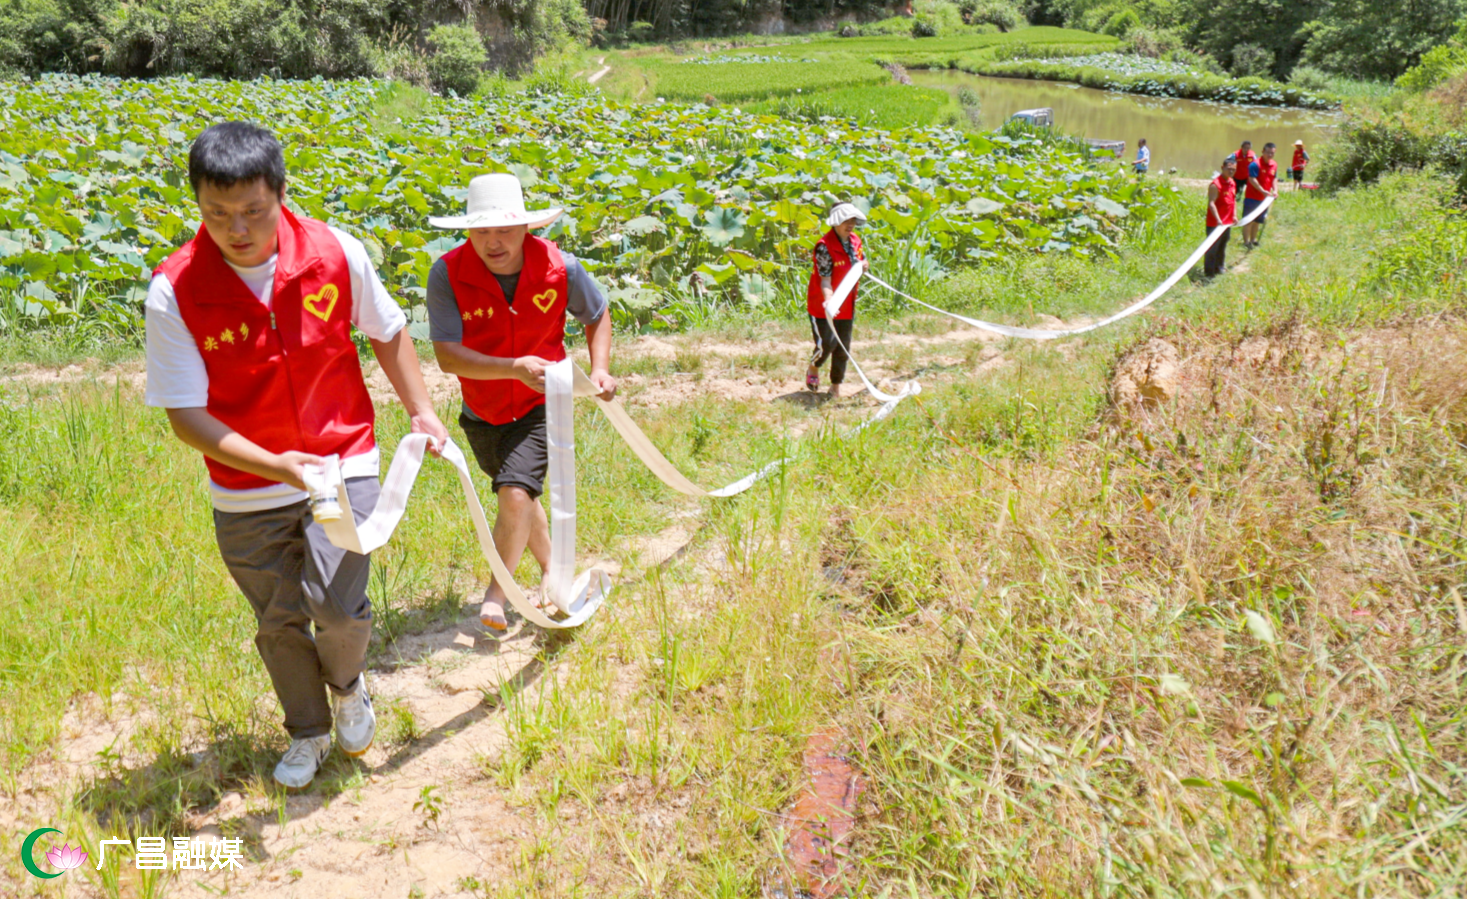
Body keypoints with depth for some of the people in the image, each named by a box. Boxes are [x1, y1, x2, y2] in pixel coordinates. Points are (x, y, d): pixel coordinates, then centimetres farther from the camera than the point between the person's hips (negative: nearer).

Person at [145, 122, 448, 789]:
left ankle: (347, 684, 22)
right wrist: (274, 464, -28)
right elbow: (185, 414, -16)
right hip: (246, 492, 1)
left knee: (336, 603, -14)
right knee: (279, 622, 13)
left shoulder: (337, 253, -13)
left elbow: (386, 331, 7)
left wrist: (420, 411, 6)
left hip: (342, 462, 0)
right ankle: (308, 731, 41)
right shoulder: (174, 291, -17)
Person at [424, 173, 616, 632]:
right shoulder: (448, 274, -22)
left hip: (540, 405, -2)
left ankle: (495, 594, 0)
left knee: (516, 495, -20)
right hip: (482, 413, 2)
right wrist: (516, 367, -40)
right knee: (518, 496, 20)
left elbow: (597, 315, 3)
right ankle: (552, 570, 46)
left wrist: (600, 369, -12)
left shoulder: (559, 267, -18)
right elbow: (447, 355, -28)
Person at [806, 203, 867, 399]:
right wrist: (829, 300, -42)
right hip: (823, 305, -6)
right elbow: (825, 279, -26)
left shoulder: (855, 240, 3)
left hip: (846, 306, 6)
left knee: (843, 347, 7)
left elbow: (862, 260, 23)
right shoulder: (825, 246, -20)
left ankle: (836, 386, 22)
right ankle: (813, 369, 22)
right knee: (827, 342, -11)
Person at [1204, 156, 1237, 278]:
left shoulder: (1232, 183, 10)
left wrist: (1234, 215, 16)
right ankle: (1209, 272, 4)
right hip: (1215, 223, -8)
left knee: (1222, 246, 20)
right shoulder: (1215, 184, -17)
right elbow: (1211, 203, -23)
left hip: (1227, 222, 8)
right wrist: (1218, 220, -29)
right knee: (1212, 248, -3)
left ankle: (1219, 268, 33)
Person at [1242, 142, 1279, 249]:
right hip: (1252, 197, -7)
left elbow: (1274, 178, 13)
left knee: (1258, 220, 15)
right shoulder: (1255, 164, -17)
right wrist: (1263, 191, -27)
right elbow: (1252, 179, -22)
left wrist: (1275, 190, -4)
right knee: (1249, 220, -1)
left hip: (1264, 198, 7)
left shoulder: (1274, 165, 6)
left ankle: (1253, 240, 27)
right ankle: (1246, 241, 6)